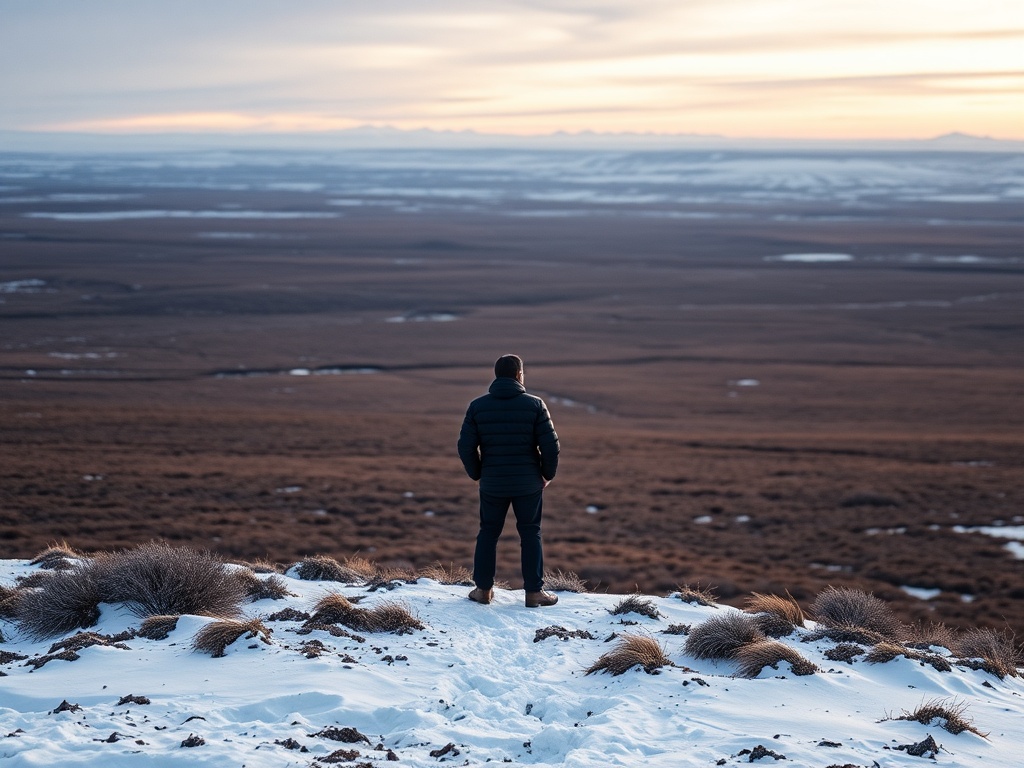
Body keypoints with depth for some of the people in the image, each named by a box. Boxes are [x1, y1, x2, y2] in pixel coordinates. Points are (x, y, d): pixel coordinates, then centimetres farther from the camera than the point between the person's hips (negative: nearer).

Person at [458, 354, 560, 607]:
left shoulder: (478, 406, -2)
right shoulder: (534, 405, -8)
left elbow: (466, 446, -3)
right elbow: (550, 445, -10)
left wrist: (477, 474, 12)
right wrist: (548, 474, 6)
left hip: (492, 484, 1)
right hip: (528, 484, -1)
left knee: (488, 533, 15)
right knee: (530, 534, 9)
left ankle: (483, 589, 18)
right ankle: (534, 592, 10)